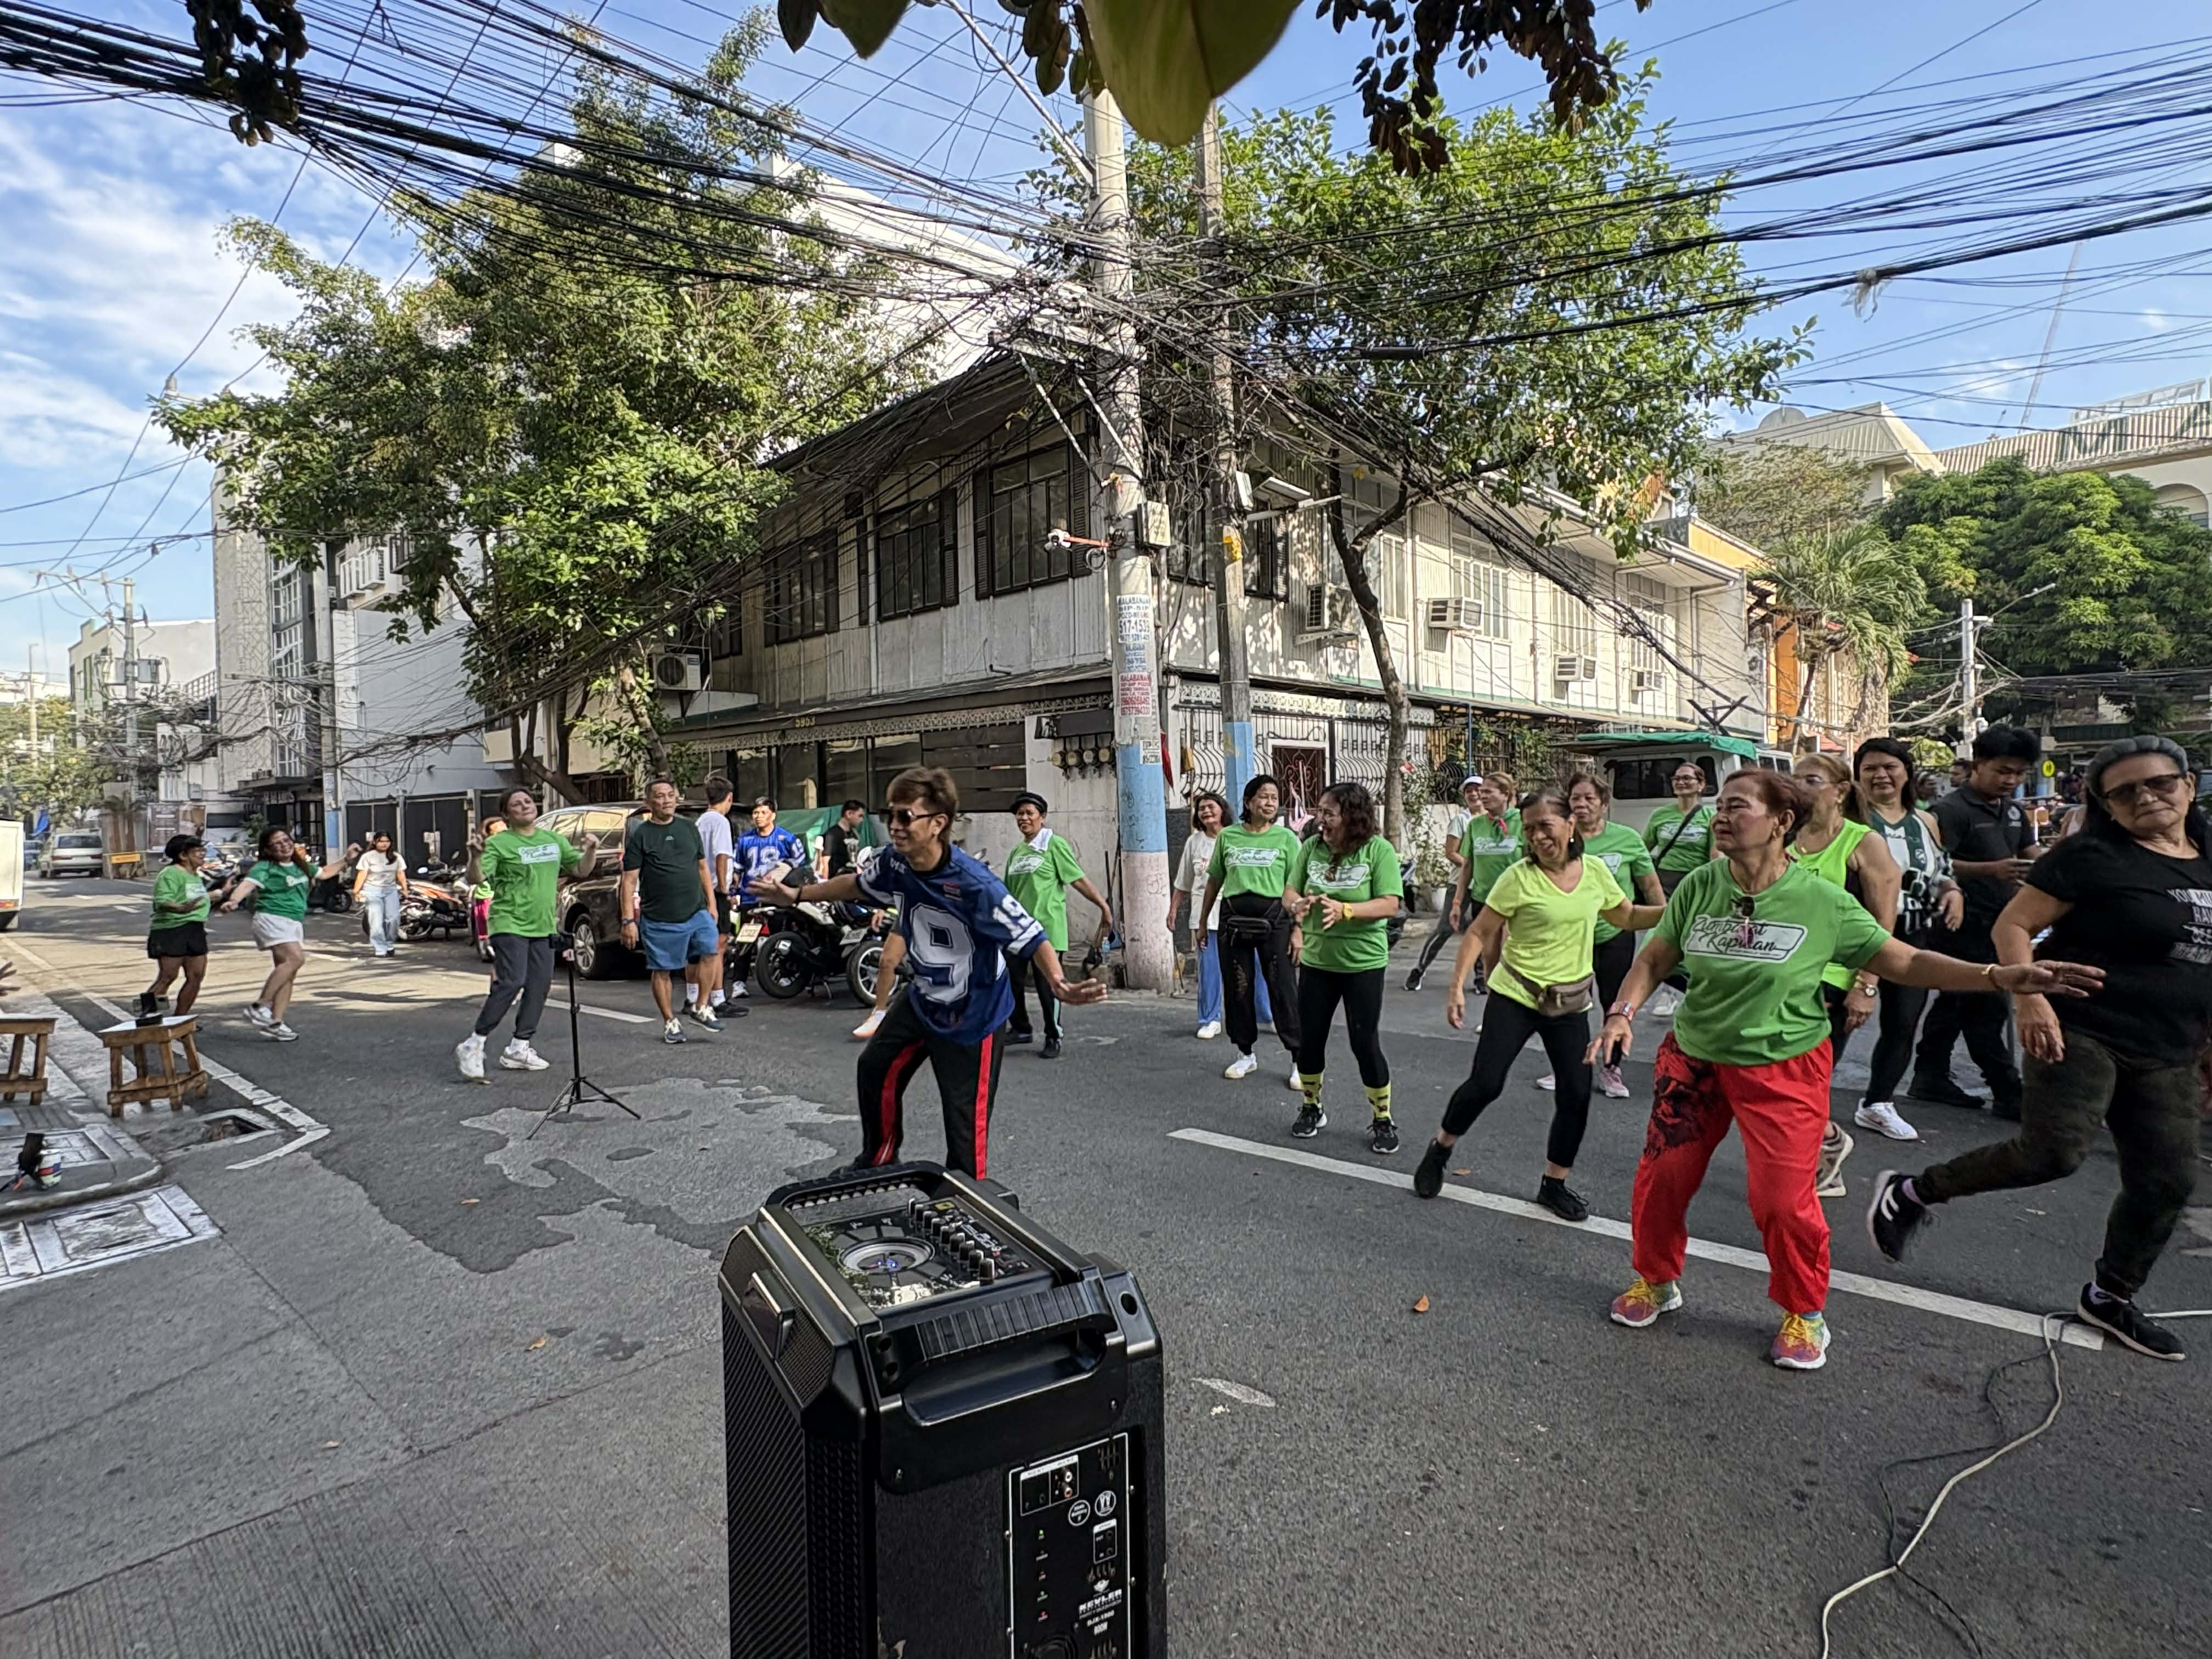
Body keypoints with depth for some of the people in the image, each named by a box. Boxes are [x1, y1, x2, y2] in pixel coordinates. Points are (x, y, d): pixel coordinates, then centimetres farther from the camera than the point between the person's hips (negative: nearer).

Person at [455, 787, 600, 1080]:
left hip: (543, 927, 7)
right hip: (509, 925, -7)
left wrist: (591, 851, -1)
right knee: (511, 983, -16)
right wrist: (475, 857, -35)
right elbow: (477, 879, -16)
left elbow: (581, 868, 19)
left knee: (539, 986, 6)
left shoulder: (554, 839, 12)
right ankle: (474, 1045, -2)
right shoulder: (499, 843, -6)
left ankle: (518, 1048, 17)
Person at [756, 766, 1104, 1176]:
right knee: (876, 1068, 22)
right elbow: (859, 884, 10)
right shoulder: (895, 862, -13)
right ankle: (878, 1162, 47)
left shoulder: (976, 885, -34)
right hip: (923, 999, 8)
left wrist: (1058, 984, -49)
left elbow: (1032, 938, -31)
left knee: (966, 1123, -3)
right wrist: (798, 895, 16)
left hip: (973, 1016, -8)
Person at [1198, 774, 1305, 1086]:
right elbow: (1214, 880, 15)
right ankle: (1246, 1055, 24)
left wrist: (1298, 929, -8)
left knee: (1284, 989, -3)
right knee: (1237, 988, 9)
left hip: (1274, 919, -3)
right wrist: (1203, 922, 16)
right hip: (1234, 917, 3)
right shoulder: (1227, 836, 7)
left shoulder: (1286, 838, 1)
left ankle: (1298, 1060, 6)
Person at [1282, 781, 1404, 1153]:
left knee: (1365, 1042, 0)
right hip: (1316, 959, 4)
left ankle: (1382, 1120, 20)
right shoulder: (1311, 848, 0)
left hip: (1363, 962, -4)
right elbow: (1289, 892, 2)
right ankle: (1311, 1109, 34)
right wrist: (1297, 904, -22)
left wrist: (1345, 910, -30)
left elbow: (1390, 905, -17)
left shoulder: (1378, 850, -12)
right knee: (1309, 1039, 11)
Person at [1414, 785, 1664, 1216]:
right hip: (1515, 997, -4)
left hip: (1571, 1003, 4)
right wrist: (1457, 987, -17)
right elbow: (1478, 934, -10)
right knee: (1485, 1084, -7)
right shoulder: (1519, 878, -14)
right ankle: (1440, 1149, 19)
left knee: (1576, 1095, 4)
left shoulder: (1596, 870, -1)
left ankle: (1554, 1184, 23)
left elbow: (1628, 917, 15)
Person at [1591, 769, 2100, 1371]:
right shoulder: (1698, 887, -8)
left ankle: (1804, 1315, 27)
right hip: (1692, 1058, 3)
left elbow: (1904, 962, -5)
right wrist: (1622, 1013, -14)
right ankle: (1656, 1281, 33)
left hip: (1782, 1066, -2)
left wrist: (1999, 977, -16)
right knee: (1661, 1178, 8)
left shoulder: (1821, 901, -13)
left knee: (1784, 1199, -1)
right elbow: (1655, 959, -1)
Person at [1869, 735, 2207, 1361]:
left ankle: (2110, 1298, 27)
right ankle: (1910, 1193, -4)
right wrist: (2029, 998, -24)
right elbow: (2012, 925, -11)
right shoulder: (2093, 856, -9)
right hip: (2082, 1030, -7)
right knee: (2055, 1151, -20)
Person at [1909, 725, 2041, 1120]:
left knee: (1954, 1004, 13)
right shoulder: (1953, 810, -12)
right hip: (1967, 926, -9)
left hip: (1998, 924, 9)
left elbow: (2029, 854, 26)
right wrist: (1992, 870, -34)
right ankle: (2008, 1094, 3)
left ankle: (1930, 1078, 22)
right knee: (1986, 1011, -3)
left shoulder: (2013, 811, 14)